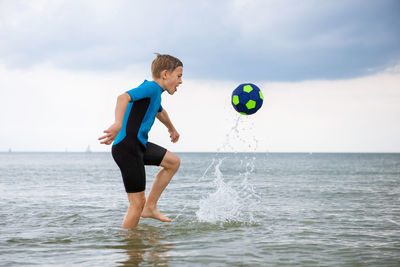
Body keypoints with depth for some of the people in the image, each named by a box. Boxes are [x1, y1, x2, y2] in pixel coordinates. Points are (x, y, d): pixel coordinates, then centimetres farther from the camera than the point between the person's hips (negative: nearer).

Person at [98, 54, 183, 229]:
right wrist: (118, 124, -47)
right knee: (137, 203, -6)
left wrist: (171, 129, 60)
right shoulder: (151, 87, -13)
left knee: (173, 162, 18)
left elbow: (159, 111, 42)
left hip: (139, 145, 10)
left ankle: (150, 207, 18)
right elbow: (124, 97, -32)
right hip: (126, 148, -10)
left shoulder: (156, 92, 18)